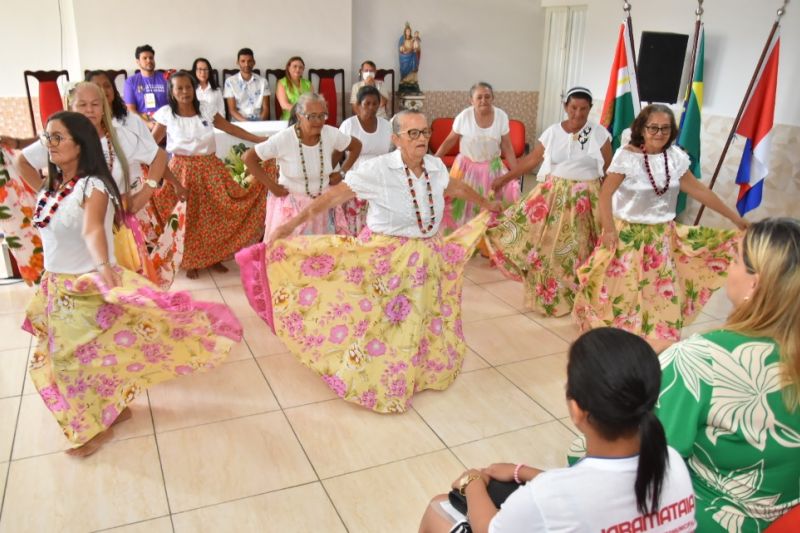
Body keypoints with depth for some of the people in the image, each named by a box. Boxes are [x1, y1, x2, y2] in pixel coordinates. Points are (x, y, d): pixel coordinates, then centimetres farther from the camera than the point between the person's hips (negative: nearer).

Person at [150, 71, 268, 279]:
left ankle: (214, 257, 22)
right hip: (183, 169, -2)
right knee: (187, 217, 3)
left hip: (209, 167, 3)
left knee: (215, 213, 6)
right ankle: (190, 262, 18)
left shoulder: (206, 109, 2)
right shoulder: (166, 114, -4)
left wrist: (260, 140, 1)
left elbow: (230, 128, 5)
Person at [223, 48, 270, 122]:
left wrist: (261, 122, -14)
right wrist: (245, 122, -17)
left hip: (258, 120, 2)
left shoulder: (262, 81, 9)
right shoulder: (230, 82, 4)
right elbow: (232, 110, 0)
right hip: (239, 122, -1)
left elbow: (266, 108, 6)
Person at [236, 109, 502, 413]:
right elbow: (333, 196, -21)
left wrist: (486, 204, 35)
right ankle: (369, 381, 28)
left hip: (427, 260, 5)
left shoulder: (436, 167, -2)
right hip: (385, 260, -5)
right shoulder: (378, 169, -18)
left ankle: (414, 372, 43)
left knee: (420, 323, 18)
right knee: (378, 326, 6)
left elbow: (457, 187, 20)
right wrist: (292, 223, -25)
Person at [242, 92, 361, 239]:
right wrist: (271, 185, -13)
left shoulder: (331, 134, -9)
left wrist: (342, 172, 3)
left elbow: (356, 146, 9)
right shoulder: (283, 139, -19)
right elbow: (248, 157, -13)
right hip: (291, 205, -3)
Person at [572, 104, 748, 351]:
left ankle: (660, 344, 21)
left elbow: (699, 190, 5)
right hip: (628, 233, -4)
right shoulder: (627, 156, -14)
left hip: (663, 235, 4)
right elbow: (606, 193, -13)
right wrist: (608, 229, -21)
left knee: (663, 293, 6)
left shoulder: (676, 157, -1)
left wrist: (735, 217, 7)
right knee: (621, 289, 6)